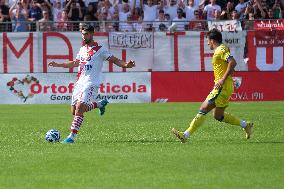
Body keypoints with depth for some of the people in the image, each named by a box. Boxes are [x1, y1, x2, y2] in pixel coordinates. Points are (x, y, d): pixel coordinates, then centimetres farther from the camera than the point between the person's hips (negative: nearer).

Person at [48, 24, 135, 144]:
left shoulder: (100, 50, -4)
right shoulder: (82, 49, 16)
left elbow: (114, 60, -6)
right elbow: (75, 63, 31)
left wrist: (125, 65, -24)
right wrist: (58, 65, 31)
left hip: (91, 83, -8)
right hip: (80, 83, 8)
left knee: (79, 108, -20)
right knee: (74, 110, 7)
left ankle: (72, 136, -19)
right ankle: (100, 104, 29)